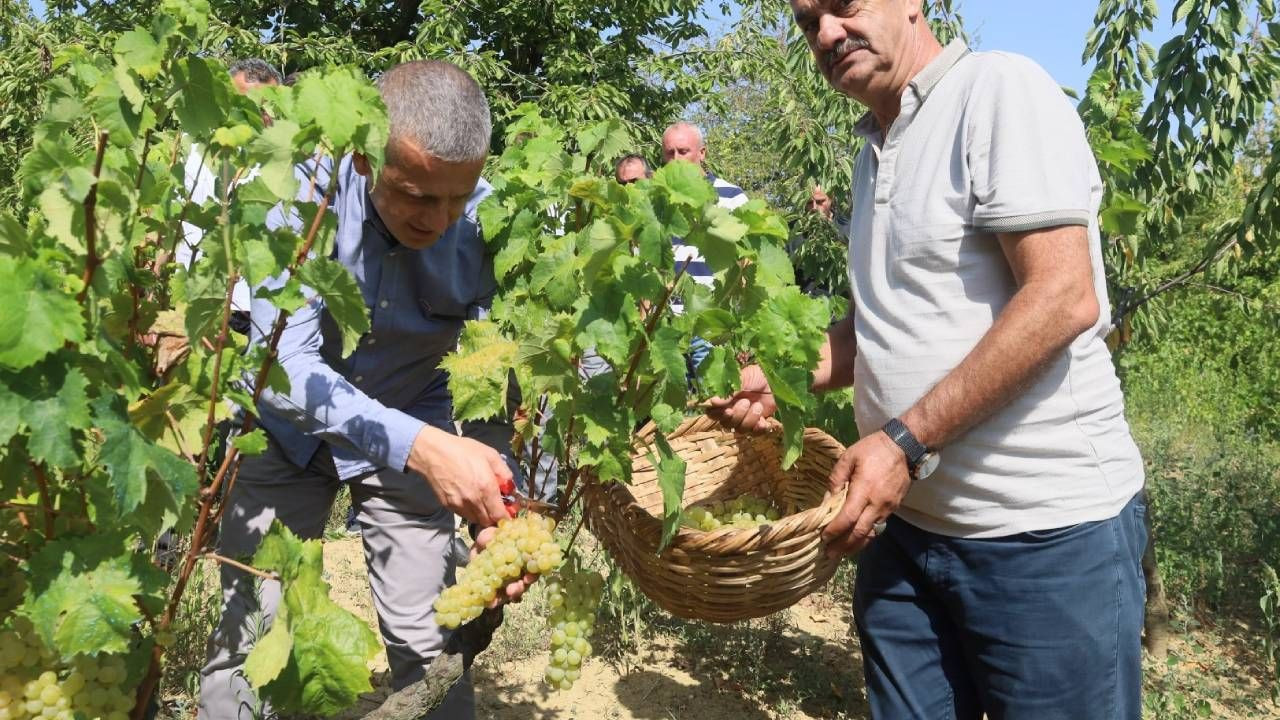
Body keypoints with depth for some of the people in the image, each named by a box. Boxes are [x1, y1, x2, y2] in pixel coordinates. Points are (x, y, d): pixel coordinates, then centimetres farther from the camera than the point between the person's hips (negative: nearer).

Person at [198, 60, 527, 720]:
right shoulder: (301, 190, -25)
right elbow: (283, 362, -34)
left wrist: (500, 501, -34)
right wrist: (420, 445, -47)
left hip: (415, 426, 1)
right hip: (290, 424, 0)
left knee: (427, 645, 0)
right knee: (248, 637, 1)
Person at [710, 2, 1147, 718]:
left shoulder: (1000, 89, -9)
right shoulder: (877, 152, 15)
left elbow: (1064, 297, -19)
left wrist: (905, 442, -20)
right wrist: (781, 380, 7)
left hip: (1048, 530, -7)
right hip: (909, 522, 7)